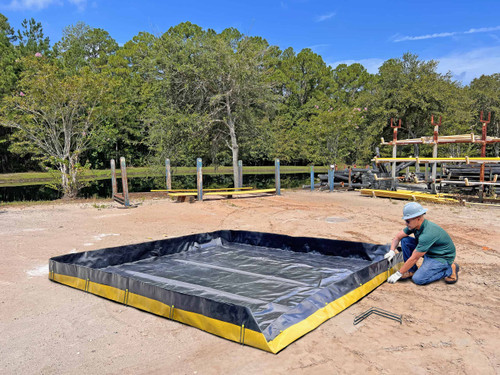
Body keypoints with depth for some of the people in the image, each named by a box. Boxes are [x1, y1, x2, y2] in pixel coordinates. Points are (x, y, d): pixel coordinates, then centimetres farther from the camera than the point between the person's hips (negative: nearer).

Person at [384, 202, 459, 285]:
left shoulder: (428, 233, -34)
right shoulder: (414, 225, -10)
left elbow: (414, 258, -30)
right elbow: (398, 237, 4)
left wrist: (398, 274, -23)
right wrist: (392, 251, -12)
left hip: (443, 257, -8)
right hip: (429, 251, 8)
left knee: (418, 279, -22)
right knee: (405, 240, -7)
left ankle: (450, 269, -3)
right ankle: (412, 271, 3)